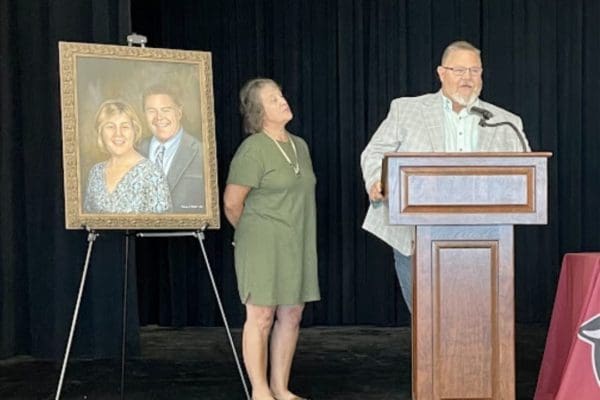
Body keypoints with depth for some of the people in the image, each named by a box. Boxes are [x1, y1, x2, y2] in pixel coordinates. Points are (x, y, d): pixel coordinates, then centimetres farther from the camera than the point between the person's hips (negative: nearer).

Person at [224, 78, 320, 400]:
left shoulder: (300, 146, 13)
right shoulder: (253, 150, -11)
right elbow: (232, 202, -10)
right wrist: (253, 234, 5)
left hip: (297, 246, 7)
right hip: (264, 246, -7)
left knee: (291, 316, 9)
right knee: (261, 317, -2)